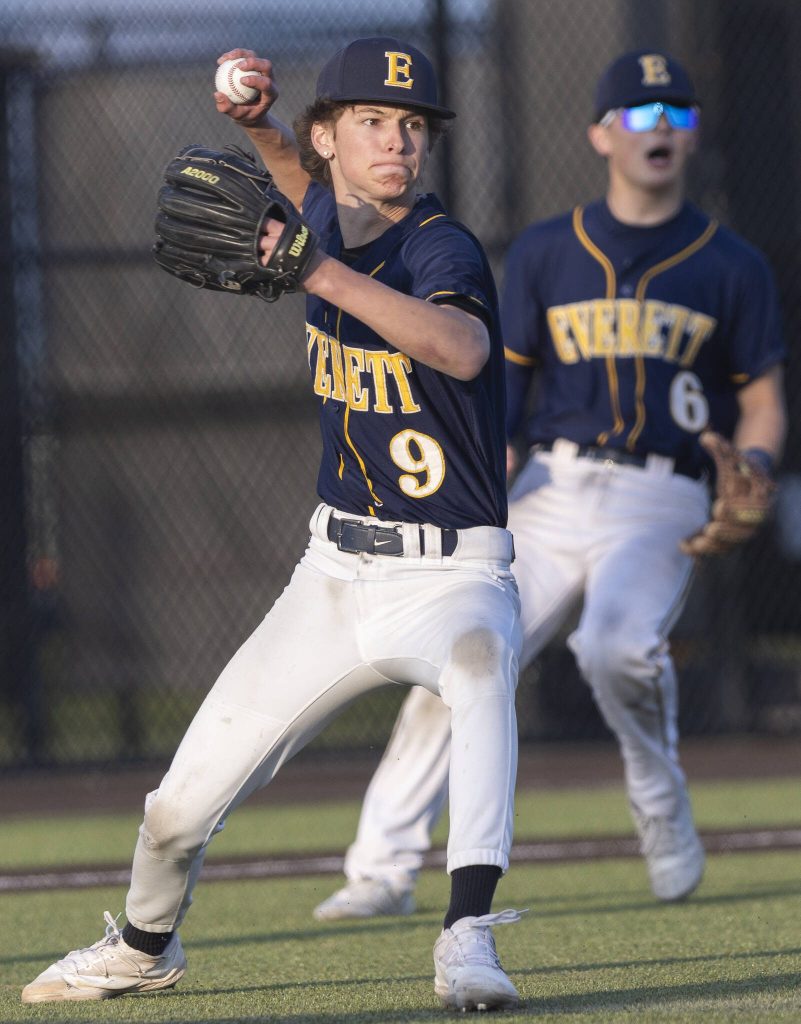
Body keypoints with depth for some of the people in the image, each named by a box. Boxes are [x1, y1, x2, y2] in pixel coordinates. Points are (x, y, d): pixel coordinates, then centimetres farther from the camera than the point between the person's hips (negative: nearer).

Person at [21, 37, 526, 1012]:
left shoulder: (442, 250, -18)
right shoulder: (327, 214, 1)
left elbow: (464, 350, -41)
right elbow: (309, 176, 27)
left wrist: (321, 274, -48)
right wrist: (260, 122, 5)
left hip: (449, 574, -6)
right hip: (334, 569, 6)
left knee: (478, 672, -42)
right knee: (181, 804, 8)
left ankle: (468, 937, -49)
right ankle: (146, 945, 39)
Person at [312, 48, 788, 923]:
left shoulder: (732, 268, 8)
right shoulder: (545, 254, 12)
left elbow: (761, 402, 9)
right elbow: (505, 382, 13)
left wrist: (749, 473, -12)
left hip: (660, 505, -2)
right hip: (550, 491, 3)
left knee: (617, 645, -30)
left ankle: (660, 802, -1)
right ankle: (383, 870, -3)